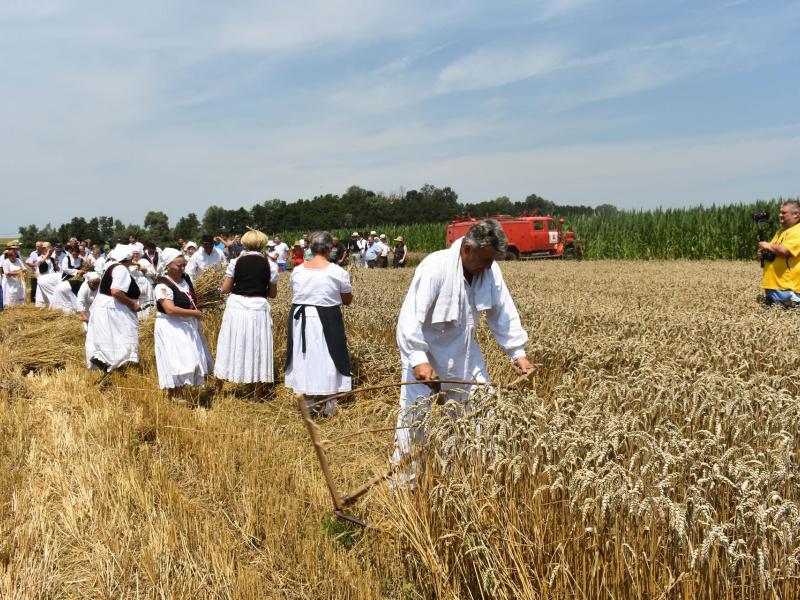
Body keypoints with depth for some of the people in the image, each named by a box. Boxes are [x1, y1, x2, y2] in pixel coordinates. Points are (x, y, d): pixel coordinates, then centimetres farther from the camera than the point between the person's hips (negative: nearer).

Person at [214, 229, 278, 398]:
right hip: (258, 308, -1)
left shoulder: (236, 262, -1)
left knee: (230, 347, 13)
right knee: (258, 349, 9)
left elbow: (225, 288, 0)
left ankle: (218, 389, 24)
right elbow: (273, 293, 4)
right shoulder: (269, 265, -1)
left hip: (236, 307, 1)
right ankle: (259, 394, 15)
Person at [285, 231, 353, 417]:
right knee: (327, 359, 12)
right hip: (326, 321, -3)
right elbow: (347, 300, 0)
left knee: (305, 359, 15)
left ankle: (309, 403, 25)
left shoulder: (297, 270, -3)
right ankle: (330, 405, 21)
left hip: (300, 319, 3)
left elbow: (296, 295, 10)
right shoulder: (338, 272, -12)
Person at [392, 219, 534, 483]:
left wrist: (518, 352, -6)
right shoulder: (435, 267, -27)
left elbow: (503, 313, -1)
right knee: (415, 418, 1)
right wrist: (418, 359, -39)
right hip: (426, 357, -6)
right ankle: (401, 479, 19)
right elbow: (410, 316, -30)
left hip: (465, 356, 6)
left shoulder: (490, 271, -9)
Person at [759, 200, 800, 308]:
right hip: (772, 284, 11)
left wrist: (769, 246, -11)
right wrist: (763, 252, 2)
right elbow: (773, 253, 27)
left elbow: (784, 251, -30)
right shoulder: (781, 231, 17)